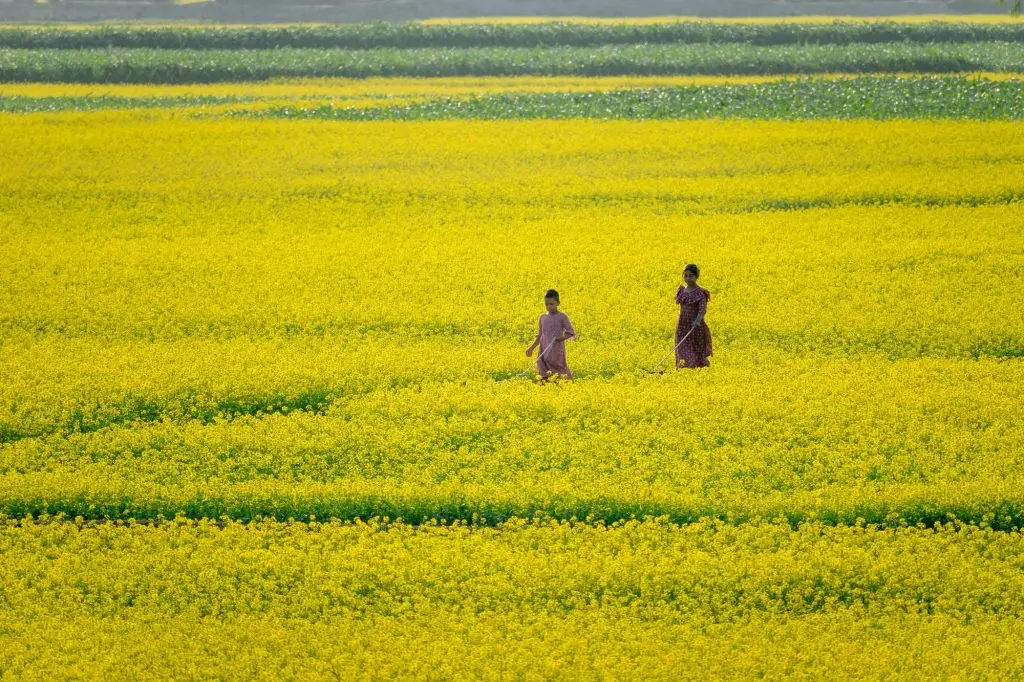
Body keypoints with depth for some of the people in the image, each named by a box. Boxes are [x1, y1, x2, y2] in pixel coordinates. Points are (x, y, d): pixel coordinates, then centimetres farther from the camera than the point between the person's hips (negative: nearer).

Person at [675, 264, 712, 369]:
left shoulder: (700, 293, -9)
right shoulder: (682, 291, 8)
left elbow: (702, 309, -20)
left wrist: (697, 321, -37)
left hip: (696, 326, -5)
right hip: (683, 326, 5)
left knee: (698, 353, 4)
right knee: (683, 353, -4)